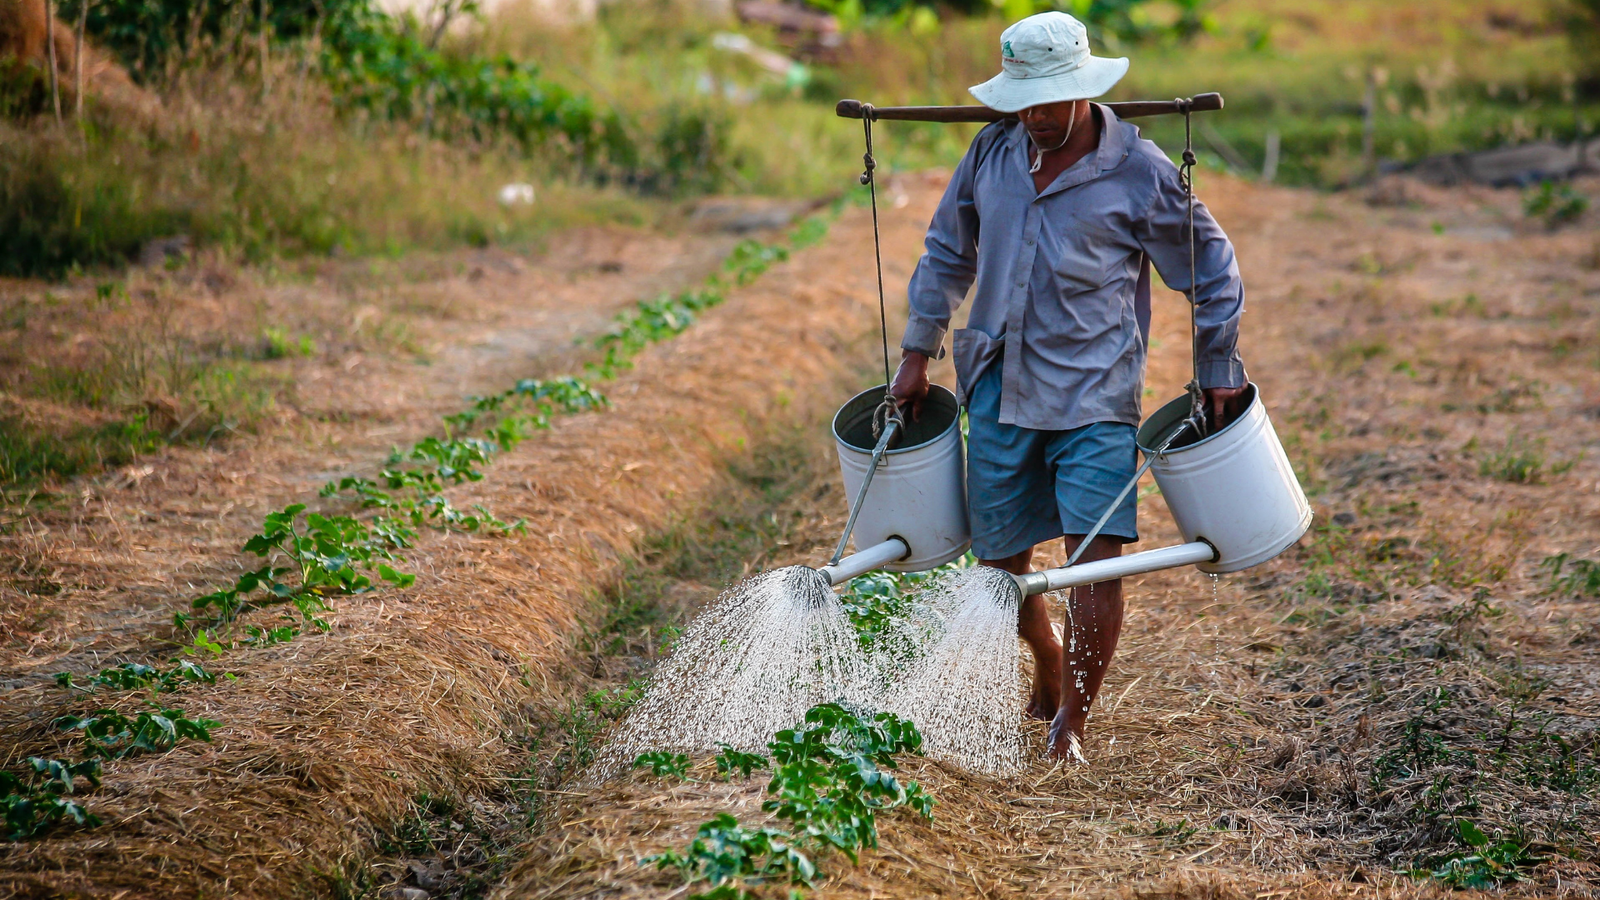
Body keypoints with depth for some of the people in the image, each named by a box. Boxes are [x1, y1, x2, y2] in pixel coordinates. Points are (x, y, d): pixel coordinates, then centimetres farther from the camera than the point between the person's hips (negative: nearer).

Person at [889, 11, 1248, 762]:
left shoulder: (1140, 173, -7)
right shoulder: (992, 152, 4)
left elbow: (1210, 269, 4)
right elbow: (947, 253, 17)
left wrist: (1218, 373, 6)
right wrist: (918, 351, 15)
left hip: (1094, 394, -4)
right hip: (999, 390, 4)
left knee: (1097, 553, -14)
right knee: (1000, 557, 9)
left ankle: (1072, 719, 1)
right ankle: (1049, 673, 37)